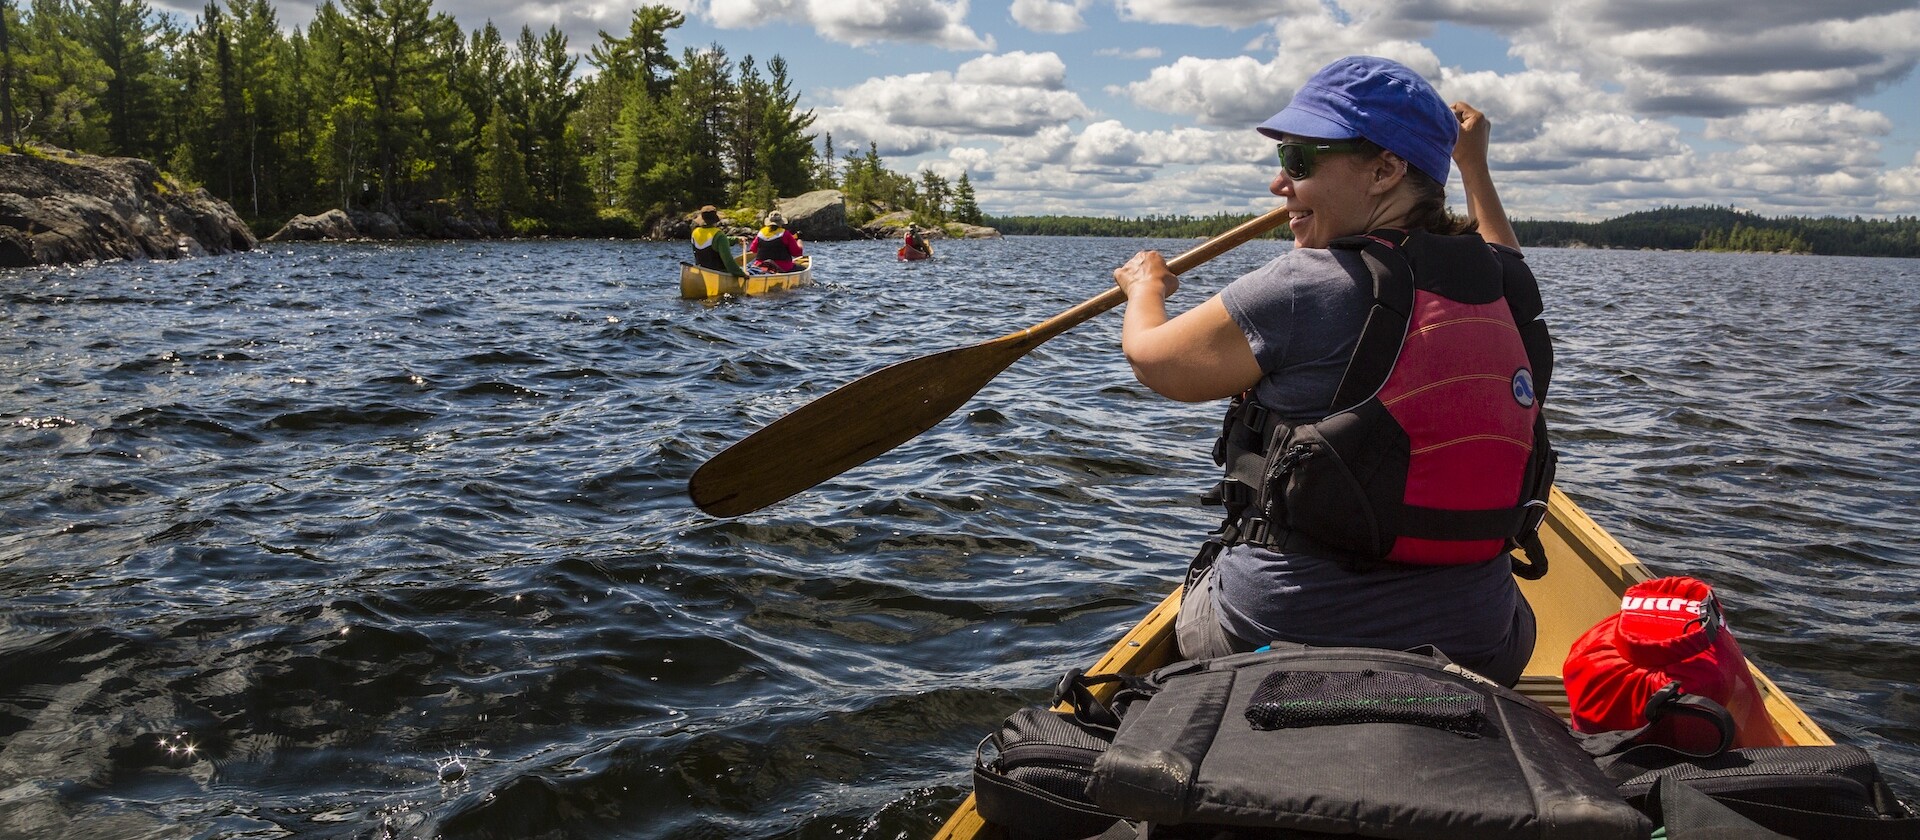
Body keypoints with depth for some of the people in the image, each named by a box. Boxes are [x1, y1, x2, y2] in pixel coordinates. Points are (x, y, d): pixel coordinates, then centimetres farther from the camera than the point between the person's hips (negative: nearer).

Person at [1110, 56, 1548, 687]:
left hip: (1272, 638, -4)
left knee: (1201, 587, 29)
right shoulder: (1508, 286, -3)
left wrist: (1146, 285, 18)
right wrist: (1473, 163, 39)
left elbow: (1150, 357, -3)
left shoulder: (1305, 289, -20)